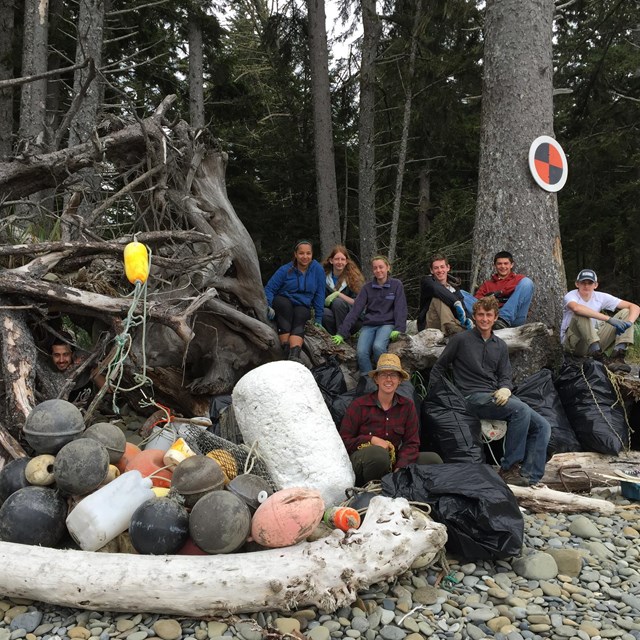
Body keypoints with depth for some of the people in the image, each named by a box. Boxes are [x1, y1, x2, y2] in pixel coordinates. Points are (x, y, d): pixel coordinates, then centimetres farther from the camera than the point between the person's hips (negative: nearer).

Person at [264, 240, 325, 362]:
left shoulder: (318, 269, -2)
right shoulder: (285, 270, -5)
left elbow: (319, 295, 1)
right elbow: (269, 289, -5)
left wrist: (318, 319, 0)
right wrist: (268, 306, -23)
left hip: (303, 307, 1)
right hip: (282, 303, -1)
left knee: (300, 315, -33)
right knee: (285, 304, -35)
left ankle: (294, 356, -54)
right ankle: (286, 351, -40)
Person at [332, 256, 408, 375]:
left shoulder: (396, 285, 4)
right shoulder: (367, 287, 7)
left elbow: (400, 309, -1)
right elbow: (355, 310, 1)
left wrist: (399, 329, -18)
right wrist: (342, 332, -8)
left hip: (387, 324, -2)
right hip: (369, 325, 2)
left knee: (378, 346, -33)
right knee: (361, 352, -26)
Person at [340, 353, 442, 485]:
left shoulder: (407, 406, 7)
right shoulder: (359, 405, -3)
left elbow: (411, 443, 0)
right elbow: (344, 441, -4)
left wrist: (400, 468, -17)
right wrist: (372, 440, -17)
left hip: (392, 464, 4)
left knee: (433, 459, -14)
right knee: (378, 452, -37)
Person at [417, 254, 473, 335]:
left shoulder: (454, 288, 13)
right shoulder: (426, 281, -1)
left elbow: (462, 309, 0)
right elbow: (437, 289, -25)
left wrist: (466, 320, -24)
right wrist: (456, 303, -41)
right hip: (429, 325, -4)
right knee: (438, 297, -29)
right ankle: (450, 327, -46)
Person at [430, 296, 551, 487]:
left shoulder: (500, 346, 19)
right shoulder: (461, 340, 3)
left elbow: (505, 377, 14)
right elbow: (439, 367, 9)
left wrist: (505, 389, -10)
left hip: (497, 397, 6)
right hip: (473, 397, -6)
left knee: (542, 426, -10)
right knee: (521, 409, -30)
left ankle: (529, 477, -9)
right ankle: (508, 468, -21)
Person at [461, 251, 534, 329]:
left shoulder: (519, 279, 25)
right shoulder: (487, 283, 29)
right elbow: (477, 298, 12)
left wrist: (499, 292, 1)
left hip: (514, 317, -1)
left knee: (527, 282, -18)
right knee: (462, 293, -11)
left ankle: (503, 320, -35)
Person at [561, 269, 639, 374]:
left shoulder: (601, 297, 1)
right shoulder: (571, 296, -12)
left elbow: (635, 307, -2)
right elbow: (576, 308, -39)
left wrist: (628, 323, -24)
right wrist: (609, 319, -40)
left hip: (595, 341, 5)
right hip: (574, 343, -5)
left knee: (625, 312, -4)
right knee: (581, 314, -31)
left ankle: (617, 357, -21)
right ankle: (599, 357, -33)